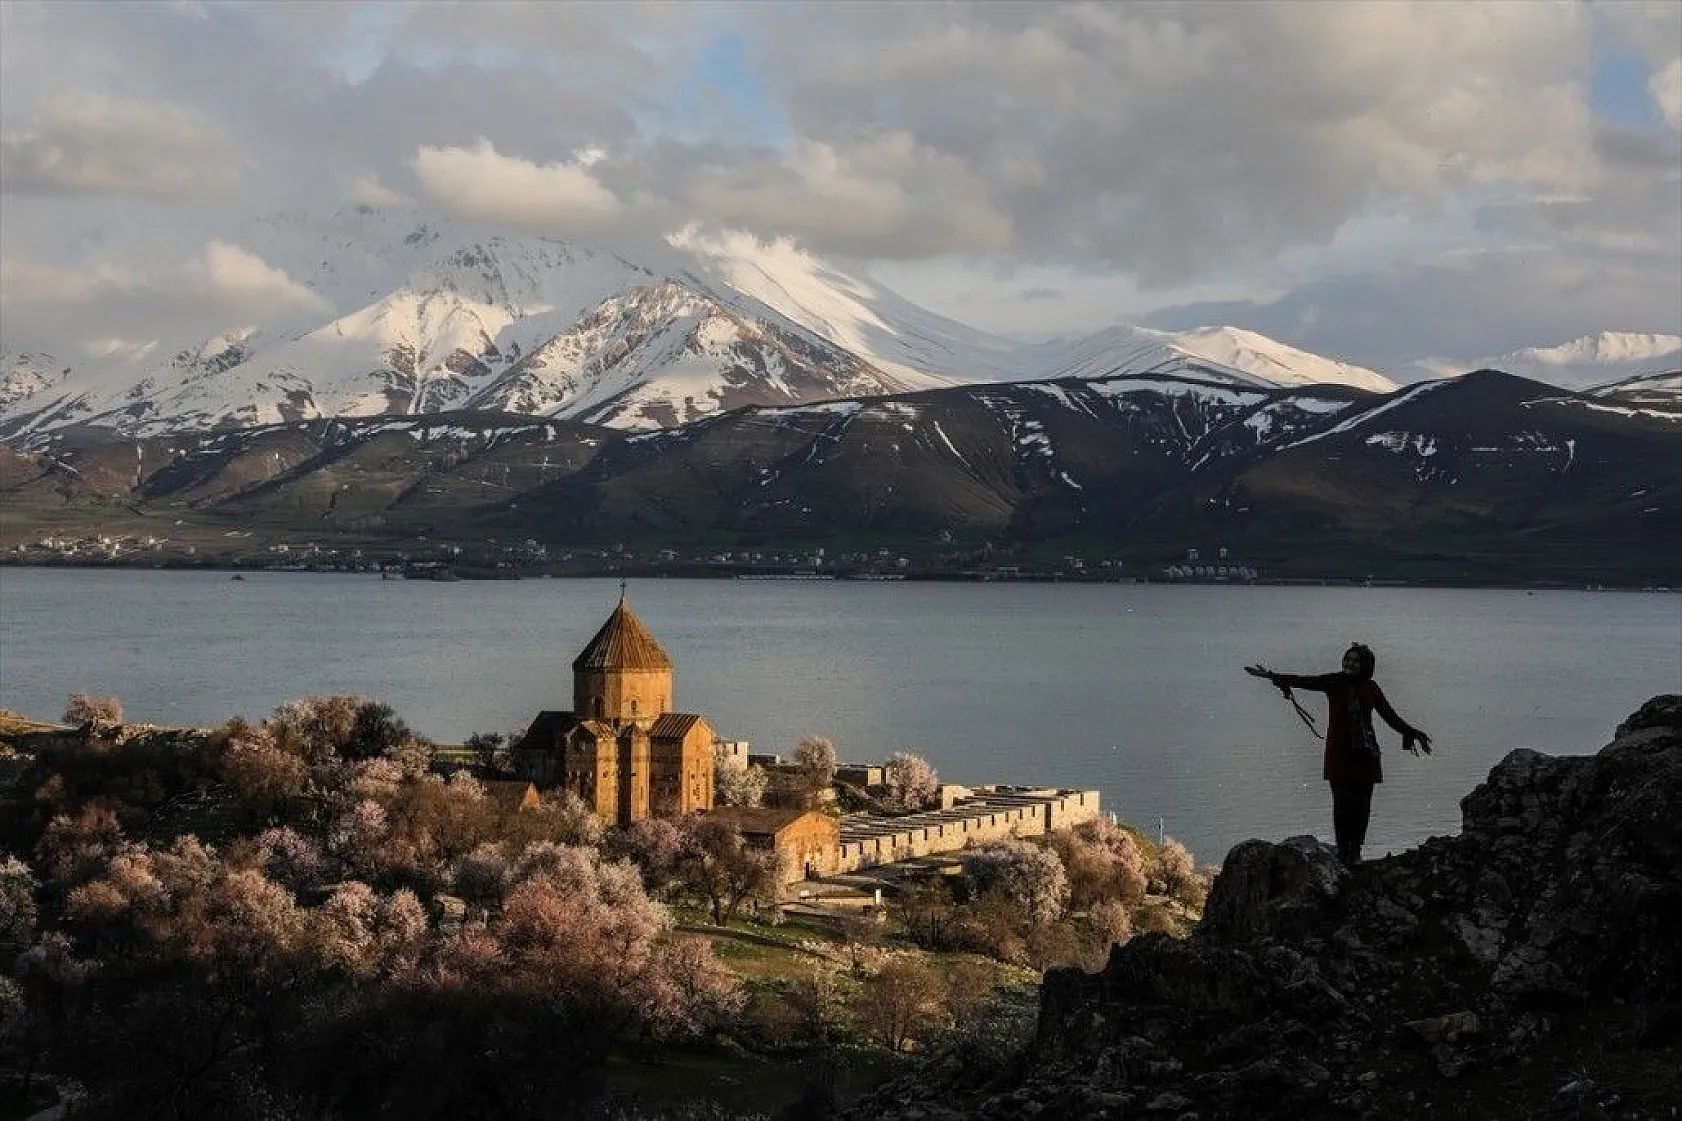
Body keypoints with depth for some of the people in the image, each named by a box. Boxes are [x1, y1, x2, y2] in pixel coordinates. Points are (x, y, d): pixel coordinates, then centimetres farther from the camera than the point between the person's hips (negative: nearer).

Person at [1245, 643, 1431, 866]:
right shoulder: (1334, 682, 0)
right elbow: (1305, 681, -9)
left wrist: (1411, 733, 16)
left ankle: (1355, 850, 12)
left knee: (1361, 803, 2)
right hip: (1339, 752, -2)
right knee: (1342, 802, -5)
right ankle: (1343, 849, 3)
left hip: (1365, 754, 2)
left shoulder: (1371, 688, 7)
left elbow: (1390, 715, 17)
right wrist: (1272, 676, -19)